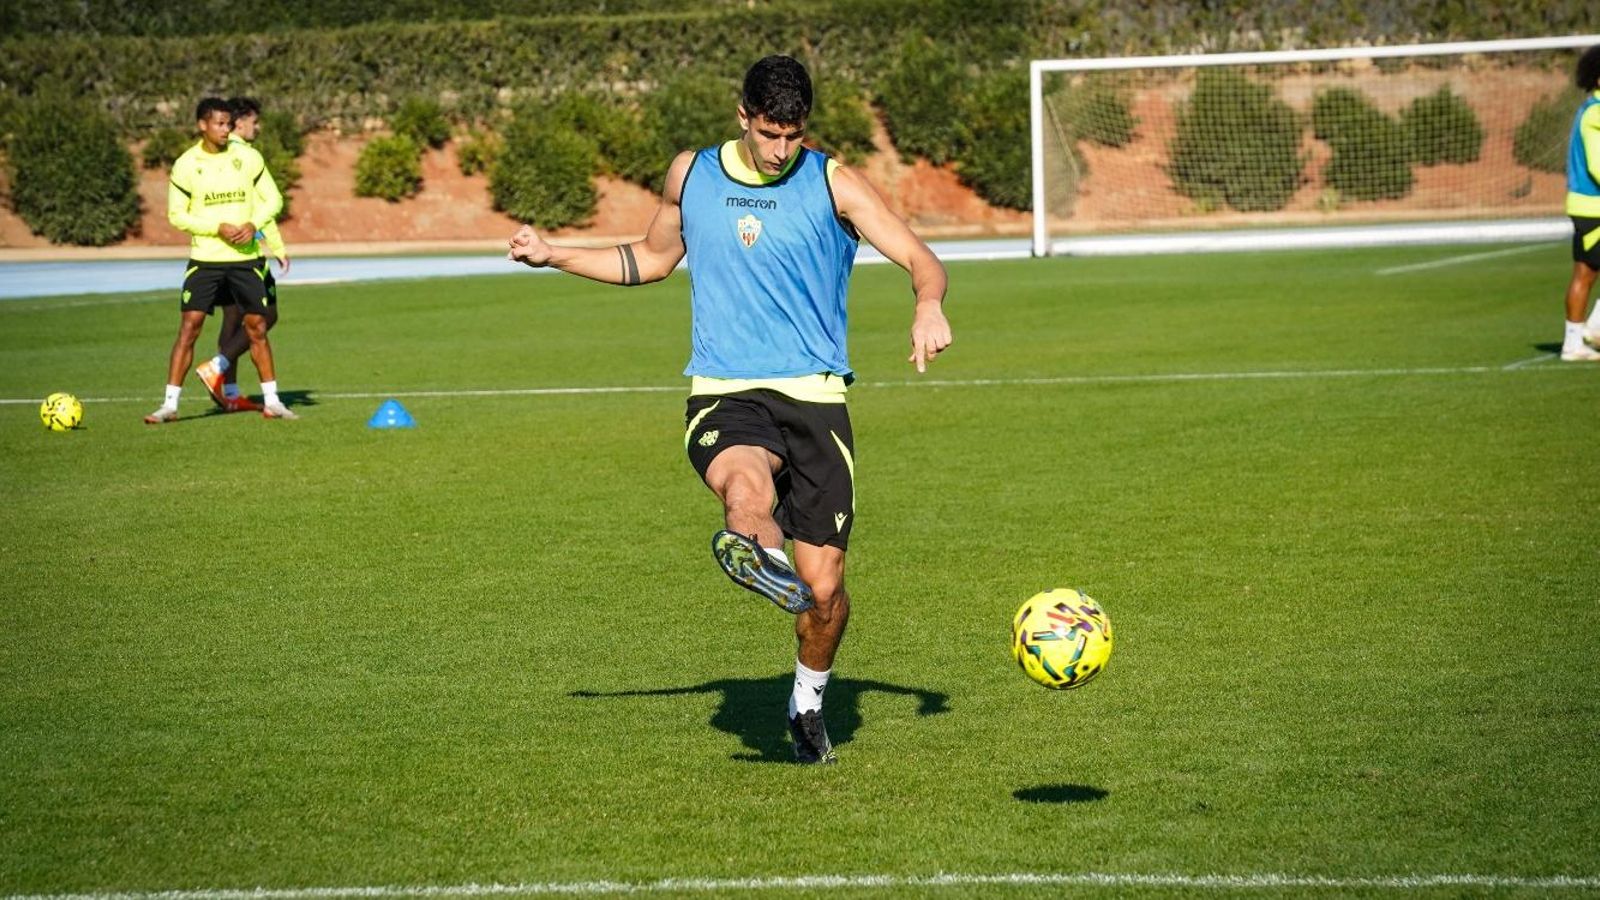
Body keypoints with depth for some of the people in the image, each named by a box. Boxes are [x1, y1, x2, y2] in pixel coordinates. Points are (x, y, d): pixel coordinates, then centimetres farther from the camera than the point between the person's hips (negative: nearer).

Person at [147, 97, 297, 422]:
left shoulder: (248, 158, 1)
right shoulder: (186, 165, -4)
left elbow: (273, 199, 7)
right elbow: (177, 215, -3)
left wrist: (253, 224, -13)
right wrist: (218, 228, -16)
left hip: (246, 257, 2)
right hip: (205, 258, -2)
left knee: (257, 327, 6)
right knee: (189, 327, -8)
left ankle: (271, 402, 16)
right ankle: (170, 404, -5)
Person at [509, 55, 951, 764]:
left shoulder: (833, 185, 0)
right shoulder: (692, 175, 9)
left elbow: (921, 260, -4)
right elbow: (651, 259, 27)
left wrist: (927, 307, -27)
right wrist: (555, 256, 19)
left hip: (814, 396, -1)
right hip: (724, 394, 1)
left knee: (823, 590, 2)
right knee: (746, 493, -40)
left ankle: (809, 700, 26)